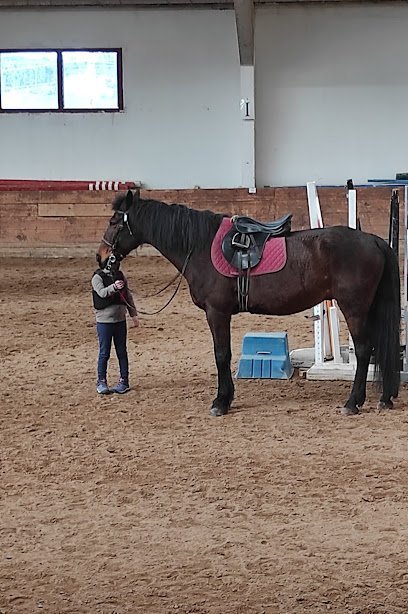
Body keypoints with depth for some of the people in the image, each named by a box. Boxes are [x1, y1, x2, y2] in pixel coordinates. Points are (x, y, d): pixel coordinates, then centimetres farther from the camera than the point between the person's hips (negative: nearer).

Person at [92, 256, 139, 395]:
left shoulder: (120, 276, 9)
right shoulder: (98, 277, -6)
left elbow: (128, 296, 14)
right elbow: (101, 292, -23)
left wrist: (133, 314, 13)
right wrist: (114, 287, -39)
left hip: (120, 320, 5)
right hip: (104, 321, -4)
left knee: (122, 352, 9)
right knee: (104, 353, 1)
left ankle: (124, 381, 15)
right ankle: (101, 382, 10)